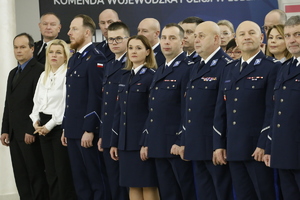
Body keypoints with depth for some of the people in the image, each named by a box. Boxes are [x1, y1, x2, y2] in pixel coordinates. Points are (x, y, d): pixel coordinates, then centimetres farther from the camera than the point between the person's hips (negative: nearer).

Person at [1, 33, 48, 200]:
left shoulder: (39, 70, -9)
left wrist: (31, 131, -18)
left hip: (30, 134, -8)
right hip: (14, 134, 8)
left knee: (37, 175, -2)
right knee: (21, 177, 7)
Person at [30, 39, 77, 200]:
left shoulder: (68, 75, -8)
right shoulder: (43, 76, 16)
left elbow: (67, 104, -15)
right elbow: (37, 101, 18)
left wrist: (50, 125, -15)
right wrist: (36, 121, 1)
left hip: (60, 126, -7)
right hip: (43, 127, 7)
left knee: (63, 172, -5)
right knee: (50, 172, 8)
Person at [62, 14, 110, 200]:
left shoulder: (95, 58, -11)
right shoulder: (73, 59, 18)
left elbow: (96, 96, -18)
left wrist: (89, 130, -21)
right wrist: (66, 128, 17)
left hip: (88, 131, -9)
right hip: (73, 131, 9)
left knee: (97, 180, -3)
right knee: (80, 181, 12)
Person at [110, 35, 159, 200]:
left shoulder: (152, 76, -7)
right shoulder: (125, 77, 14)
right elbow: (119, 112, 15)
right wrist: (114, 142, 12)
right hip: (126, 141, 7)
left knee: (148, 185, -2)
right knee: (132, 185, 9)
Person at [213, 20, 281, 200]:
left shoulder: (271, 68, -4)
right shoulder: (229, 70, 16)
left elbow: (272, 110, -11)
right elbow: (221, 110, 15)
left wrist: (264, 145, -16)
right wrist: (219, 144, 8)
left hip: (257, 149, -6)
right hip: (234, 149, 6)